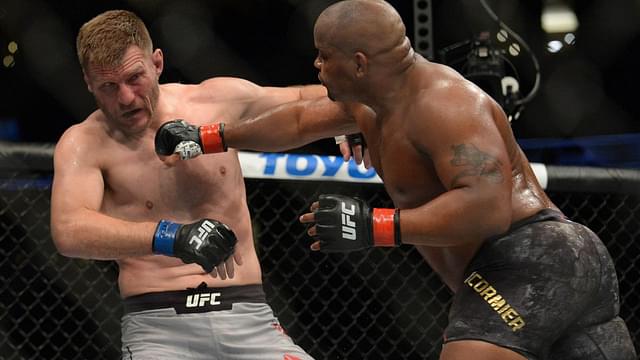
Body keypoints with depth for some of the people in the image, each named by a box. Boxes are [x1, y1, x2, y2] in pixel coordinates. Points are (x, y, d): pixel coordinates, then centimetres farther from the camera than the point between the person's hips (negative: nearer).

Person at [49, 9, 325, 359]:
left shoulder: (220, 100, 8)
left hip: (247, 317, 3)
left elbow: (302, 98, 25)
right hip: (156, 326, -3)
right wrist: (172, 237, -33)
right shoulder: (84, 143, -2)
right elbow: (68, 231, -21)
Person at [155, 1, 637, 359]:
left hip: (525, 265, -11)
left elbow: (488, 207, -26)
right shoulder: (374, 101, 17)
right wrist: (208, 140, 38)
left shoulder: (441, 103, -15)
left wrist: (375, 227, -24)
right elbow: (301, 121, 33)